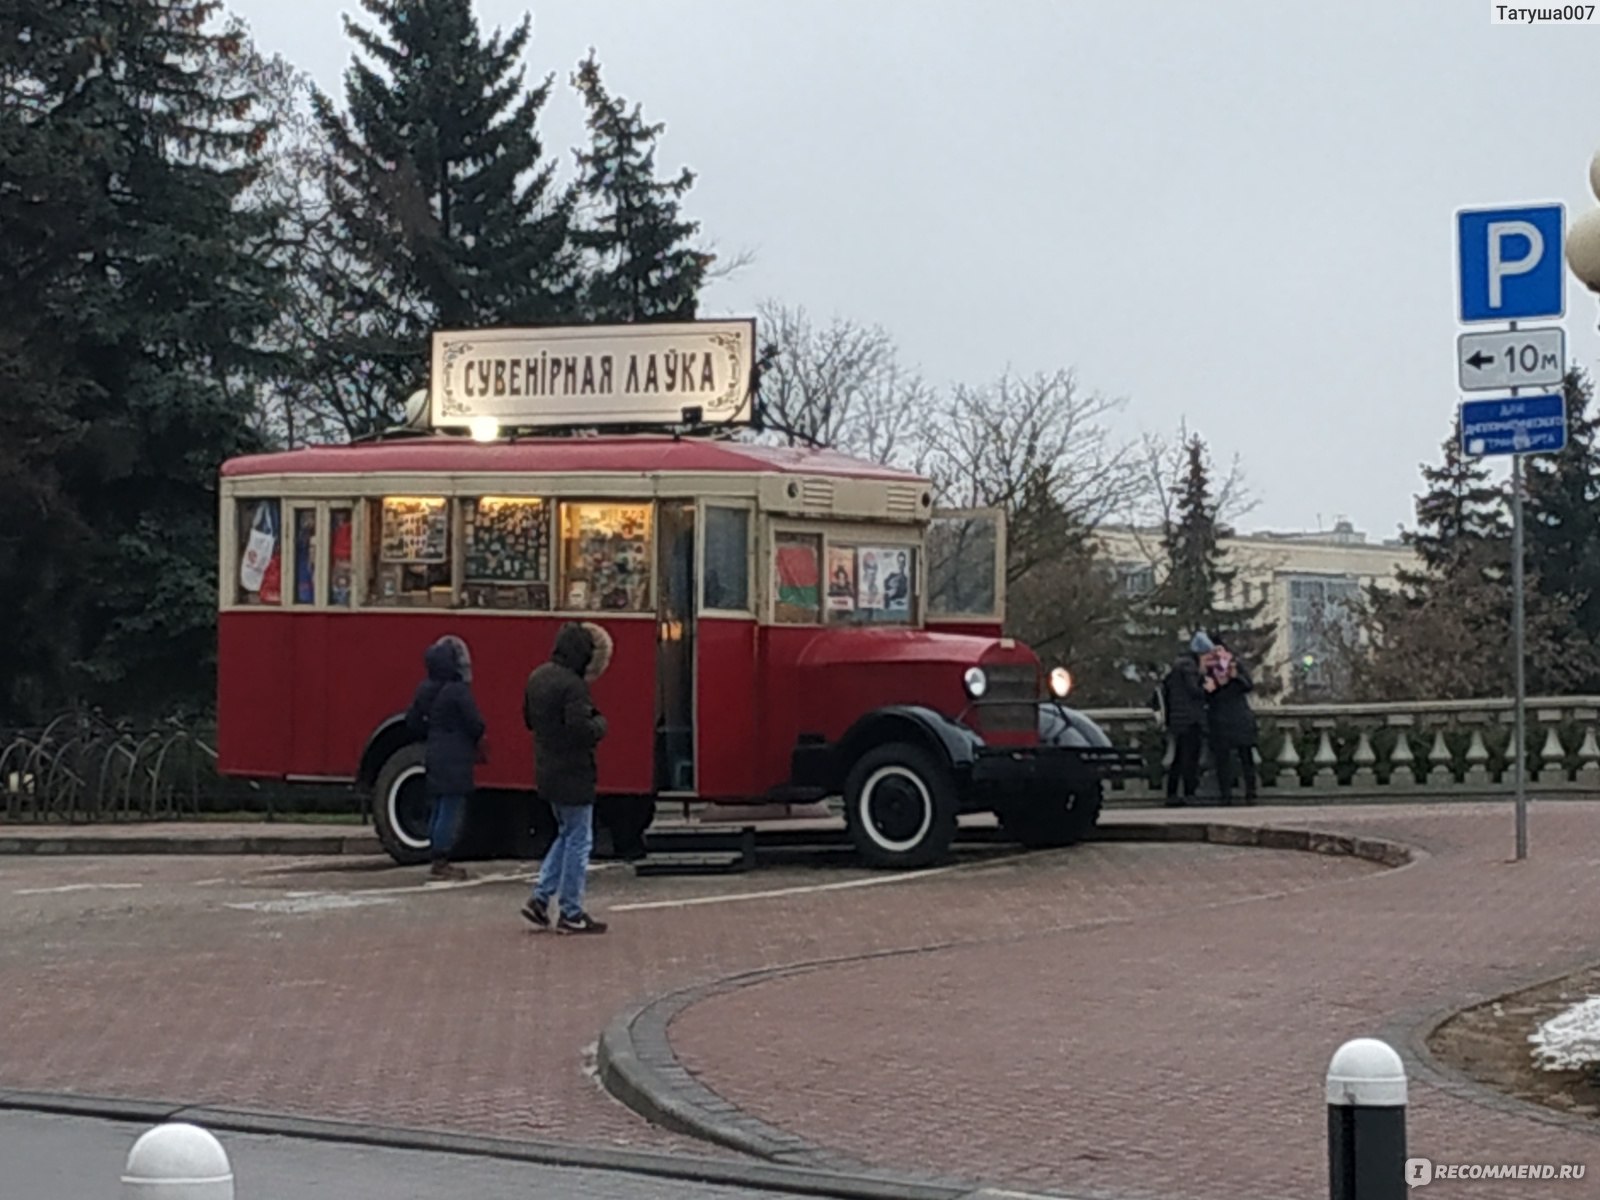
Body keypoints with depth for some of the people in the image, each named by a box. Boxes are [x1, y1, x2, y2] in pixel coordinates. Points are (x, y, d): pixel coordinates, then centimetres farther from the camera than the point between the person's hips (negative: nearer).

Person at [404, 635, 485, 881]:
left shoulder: (425, 690, 7)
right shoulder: (458, 691, -17)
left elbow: (413, 722, 12)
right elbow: (475, 725, -14)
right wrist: (476, 740, 7)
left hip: (434, 757, 8)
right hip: (455, 760, -8)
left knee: (440, 810, 15)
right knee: (452, 811, -4)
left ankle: (437, 860, 21)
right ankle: (441, 862, -4)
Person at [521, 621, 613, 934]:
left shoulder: (539, 676, 7)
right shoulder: (572, 686, -22)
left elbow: (529, 718, 19)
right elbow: (582, 731, -27)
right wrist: (601, 724, -8)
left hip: (548, 773, 9)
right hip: (573, 775, -9)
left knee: (567, 834, 22)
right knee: (579, 841, 2)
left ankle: (540, 898, 16)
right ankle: (571, 914, 7)